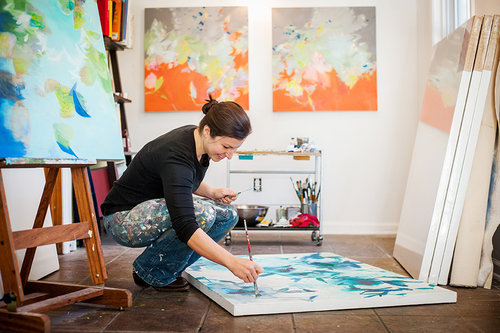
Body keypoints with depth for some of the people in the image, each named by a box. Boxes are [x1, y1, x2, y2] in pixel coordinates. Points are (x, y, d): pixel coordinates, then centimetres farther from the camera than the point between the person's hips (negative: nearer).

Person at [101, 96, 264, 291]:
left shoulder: (197, 139, -6)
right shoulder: (175, 156, -32)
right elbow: (185, 227, -40)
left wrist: (212, 192, -1)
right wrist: (231, 262, -43)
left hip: (157, 208, 9)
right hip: (124, 217, -9)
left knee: (227, 214, -4)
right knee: (201, 214, -32)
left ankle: (168, 268, 4)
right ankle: (150, 272, -9)